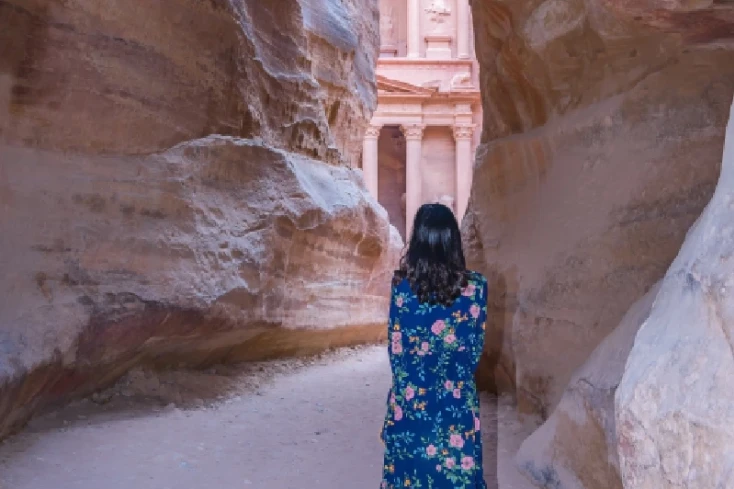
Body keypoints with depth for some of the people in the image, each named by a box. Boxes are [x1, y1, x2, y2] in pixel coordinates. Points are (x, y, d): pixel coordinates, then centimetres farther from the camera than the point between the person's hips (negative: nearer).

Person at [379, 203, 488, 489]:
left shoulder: (402, 284, -10)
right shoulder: (475, 286, -8)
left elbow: (395, 347, -4)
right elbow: (476, 348, -1)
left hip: (410, 398, 0)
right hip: (457, 400, 0)